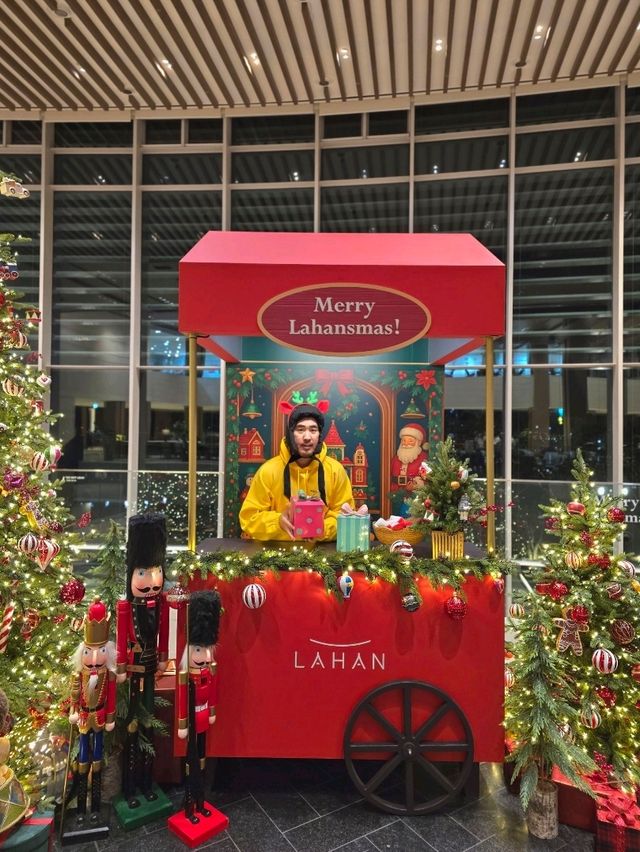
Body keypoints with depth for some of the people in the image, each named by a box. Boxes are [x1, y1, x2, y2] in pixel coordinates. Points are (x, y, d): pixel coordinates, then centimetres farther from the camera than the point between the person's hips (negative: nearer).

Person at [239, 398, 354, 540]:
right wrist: (278, 521, -20)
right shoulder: (268, 471, -6)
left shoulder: (336, 470, -3)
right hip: (276, 548, 0)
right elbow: (249, 518, -3)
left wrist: (324, 527, -16)